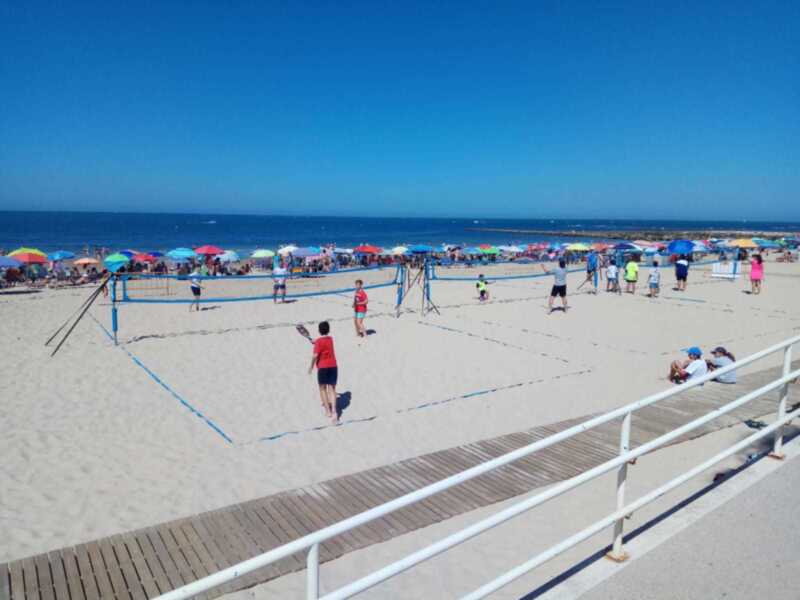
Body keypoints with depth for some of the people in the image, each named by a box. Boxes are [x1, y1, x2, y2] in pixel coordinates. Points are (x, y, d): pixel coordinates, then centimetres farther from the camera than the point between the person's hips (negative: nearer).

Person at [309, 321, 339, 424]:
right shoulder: (330, 339, 7)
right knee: (332, 389, 4)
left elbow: (315, 355, -17)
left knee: (323, 388, 14)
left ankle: (328, 411, 16)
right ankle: (334, 411, -12)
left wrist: (311, 366, -5)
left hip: (322, 367, -4)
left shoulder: (319, 341, -12)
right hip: (333, 366, 4)